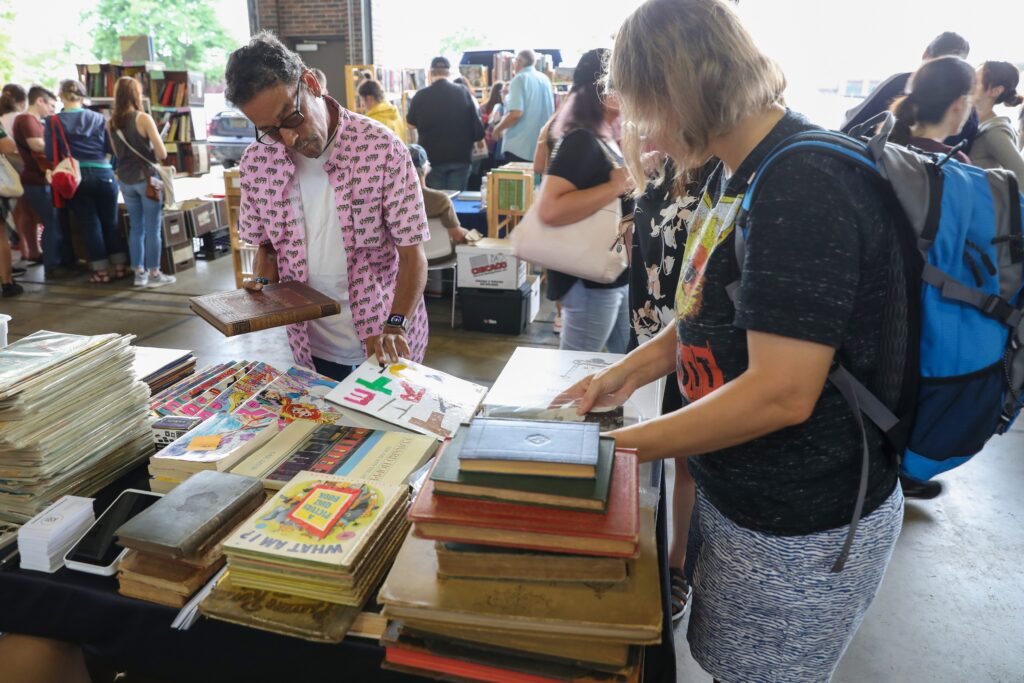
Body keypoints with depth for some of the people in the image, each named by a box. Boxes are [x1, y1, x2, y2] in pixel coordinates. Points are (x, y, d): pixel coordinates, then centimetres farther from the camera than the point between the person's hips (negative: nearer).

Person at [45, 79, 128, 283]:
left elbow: (51, 154, -5)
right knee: (111, 222, 11)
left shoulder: (53, 121, -1)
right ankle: (120, 266, 13)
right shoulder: (99, 118, 2)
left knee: (89, 225, 5)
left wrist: (69, 154, 16)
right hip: (103, 174, 1)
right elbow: (111, 148, -1)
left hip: (75, 178, -1)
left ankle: (101, 272, 8)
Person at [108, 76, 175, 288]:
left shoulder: (113, 122, 5)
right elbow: (162, 153, -15)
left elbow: (117, 152, 14)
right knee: (153, 228, 2)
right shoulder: (143, 118, -12)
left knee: (136, 227, 13)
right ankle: (154, 274, 5)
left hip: (125, 180, 6)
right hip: (146, 178, -6)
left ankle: (139, 273, 17)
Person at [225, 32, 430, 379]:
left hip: (385, 343, -3)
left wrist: (395, 326, -27)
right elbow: (267, 245, 11)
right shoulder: (257, 163, -4)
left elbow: (413, 255, -15)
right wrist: (264, 282, -10)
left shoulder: (383, 149, -16)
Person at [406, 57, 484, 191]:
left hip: (433, 157, -1)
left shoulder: (421, 96, -5)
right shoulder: (463, 93, -2)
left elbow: (411, 122, 12)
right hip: (461, 156, 1)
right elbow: (478, 128, -2)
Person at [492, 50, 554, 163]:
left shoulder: (520, 79, -9)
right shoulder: (545, 79, 12)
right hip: (543, 147, 7)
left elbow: (516, 113, -20)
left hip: (520, 147, -7)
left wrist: (498, 129, -4)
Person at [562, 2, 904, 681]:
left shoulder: (806, 188, -25)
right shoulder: (736, 175, 5)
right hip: (736, 496, 8)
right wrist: (629, 370, 2)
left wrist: (618, 446, -20)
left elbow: (782, 393, -29)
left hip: (801, 529, -8)